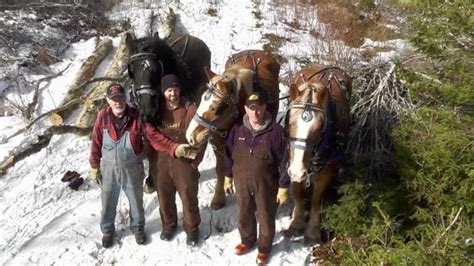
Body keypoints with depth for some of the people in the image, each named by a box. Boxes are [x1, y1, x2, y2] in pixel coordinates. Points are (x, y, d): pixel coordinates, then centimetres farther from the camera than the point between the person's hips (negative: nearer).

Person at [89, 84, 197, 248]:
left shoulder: (137, 116, -16)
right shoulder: (102, 117, -11)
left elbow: (154, 136, -21)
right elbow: (96, 143, -2)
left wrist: (174, 148, -35)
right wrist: (94, 167, 3)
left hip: (132, 169, 0)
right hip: (109, 168, 1)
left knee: (136, 201, 17)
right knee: (108, 203, 15)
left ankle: (137, 228, 42)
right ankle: (107, 231, 40)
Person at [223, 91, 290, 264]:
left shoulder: (275, 131, -20)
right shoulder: (237, 130, -8)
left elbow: (283, 162, -15)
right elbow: (229, 156, 4)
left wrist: (283, 188, -12)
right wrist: (228, 178, 10)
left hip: (266, 186, -3)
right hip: (242, 184, 3)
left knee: (266, 218, 16)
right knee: (244, 215, 23)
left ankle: (264, 248, 41)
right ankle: (247, 240, 50)